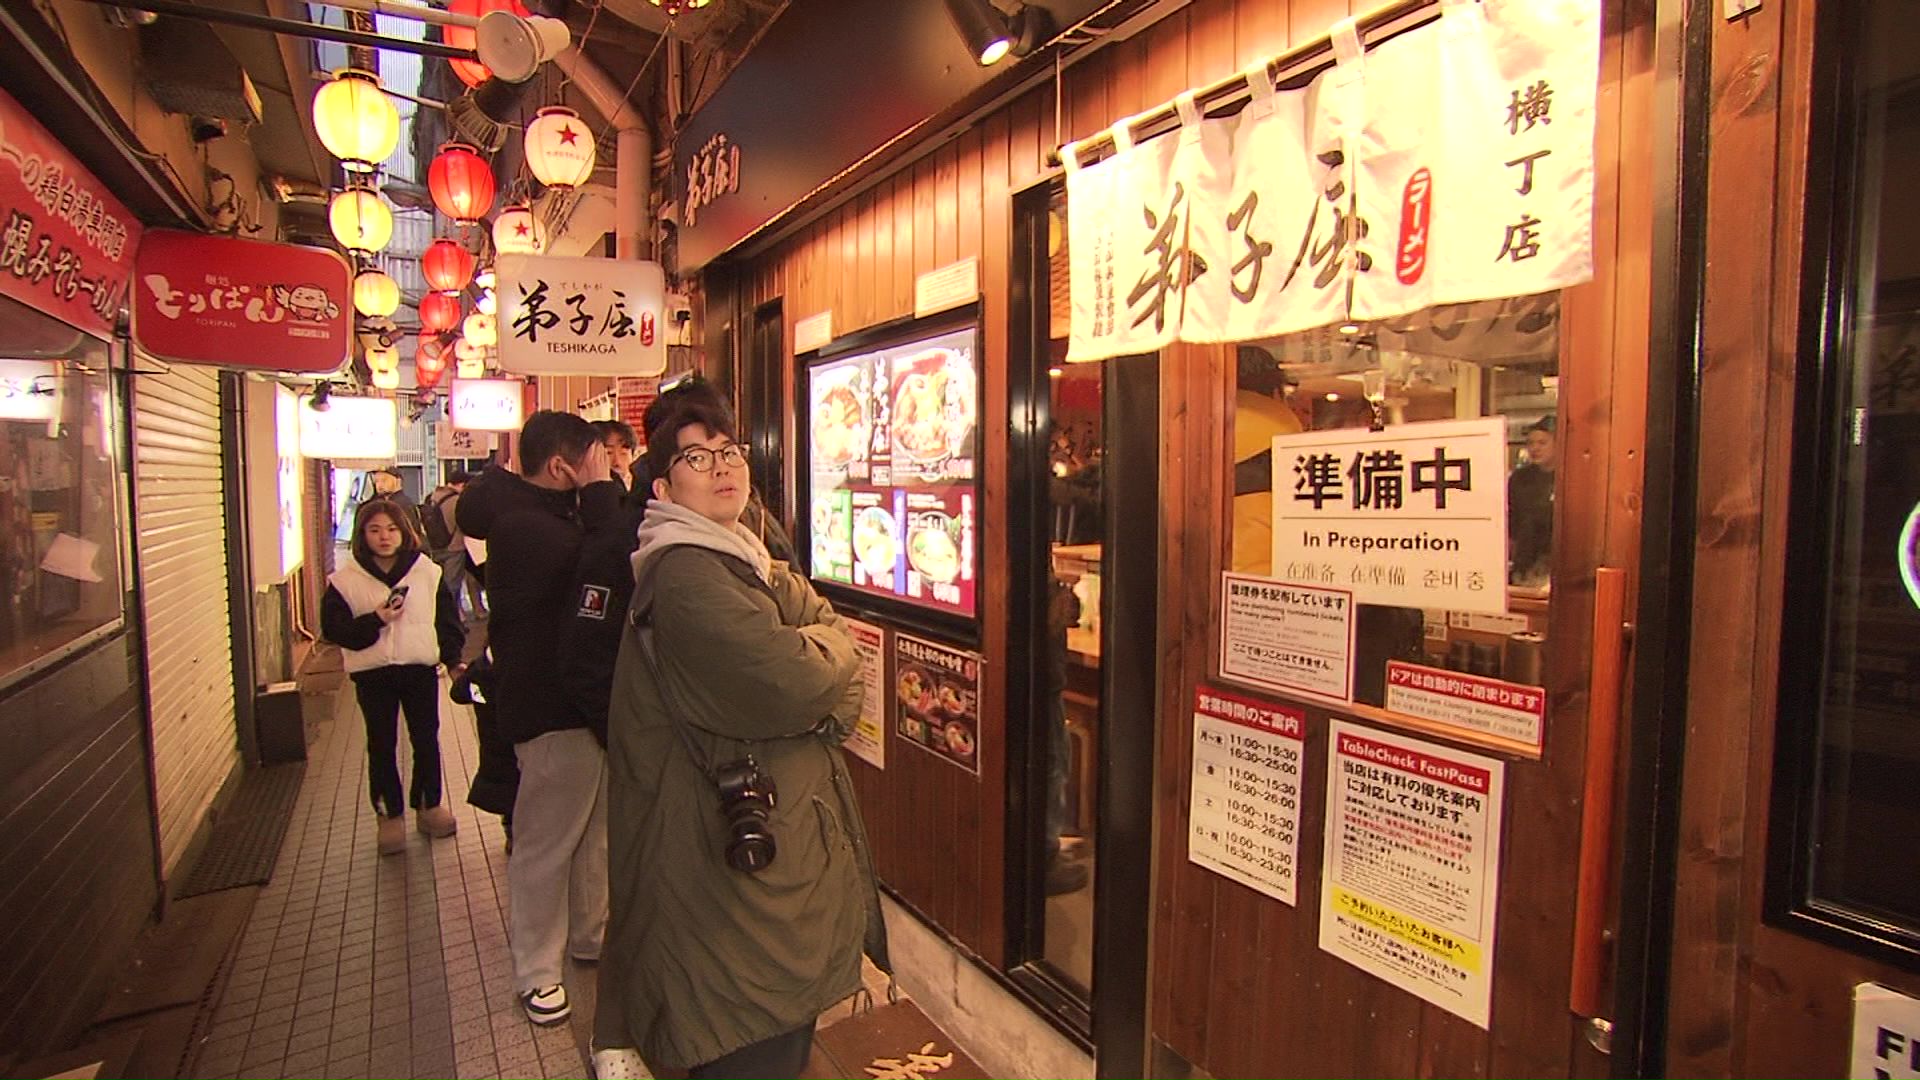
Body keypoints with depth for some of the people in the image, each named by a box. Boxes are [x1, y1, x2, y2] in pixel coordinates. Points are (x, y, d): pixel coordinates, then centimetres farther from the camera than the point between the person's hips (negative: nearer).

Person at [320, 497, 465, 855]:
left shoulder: (427, 571, 1)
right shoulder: (345, 580, -3)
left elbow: (446, 620, 5)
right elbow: (334, 628, -6)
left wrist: (453, 660, 1)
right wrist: (375, 620, -19)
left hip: (421, 668, 1)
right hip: (373, 674, -1)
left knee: (426, 740, 11)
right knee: (381, 745, 8)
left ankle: (429, 805, 28)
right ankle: (390, 815, 21)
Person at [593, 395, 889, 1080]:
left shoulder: (750, 559, 14)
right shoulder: (684, 573, -20)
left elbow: (835, 632, 7)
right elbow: (790, 682, -29)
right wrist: (825, 651, -7)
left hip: (790, 834, 10)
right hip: (741, 850, -10)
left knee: (787, 1024, 22)